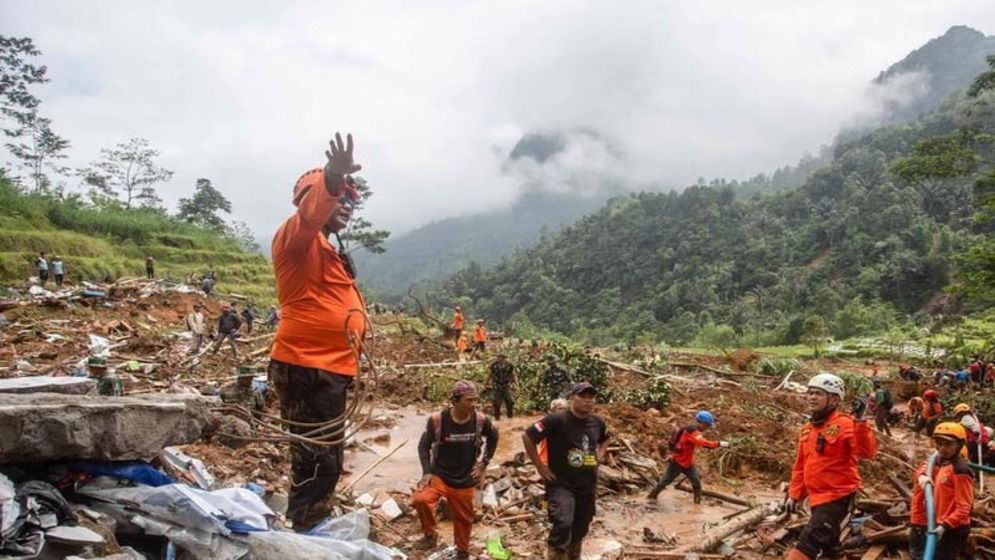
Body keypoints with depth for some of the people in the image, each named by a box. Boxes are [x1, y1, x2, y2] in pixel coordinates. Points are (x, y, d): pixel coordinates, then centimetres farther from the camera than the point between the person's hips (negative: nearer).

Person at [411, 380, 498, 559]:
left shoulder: (480, 420, -13)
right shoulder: (437, 420, -19)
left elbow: (493, 437, 9)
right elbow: (423, 445, -6)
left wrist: (484, 462, 5)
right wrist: (427, 472, -16)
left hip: (465, 480, 2)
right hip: (440, 475, -2)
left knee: (464, 518, 14)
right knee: (420, 499, -27)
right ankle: (430, 535, 0)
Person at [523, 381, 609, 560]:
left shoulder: (597, 422, 1)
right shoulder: (557, 420, -18)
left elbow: (605, 439, 25)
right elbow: (527, 437, -16)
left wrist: (600, 455, 8)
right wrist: (539, 466, -13)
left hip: (588, 486, 6)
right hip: (561, 484, -6)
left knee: (580, 529, 17)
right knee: (563, 525, -23)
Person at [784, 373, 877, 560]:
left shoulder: (845, 424, -13)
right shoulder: (806, 429, 9)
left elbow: (868, 452, -28)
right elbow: (800, 466, 16)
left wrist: (859, 421, -37)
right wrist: (794, 495, 14)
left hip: (837, 495, -8)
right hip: (817, 496, 8)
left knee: (807, 543, -16)